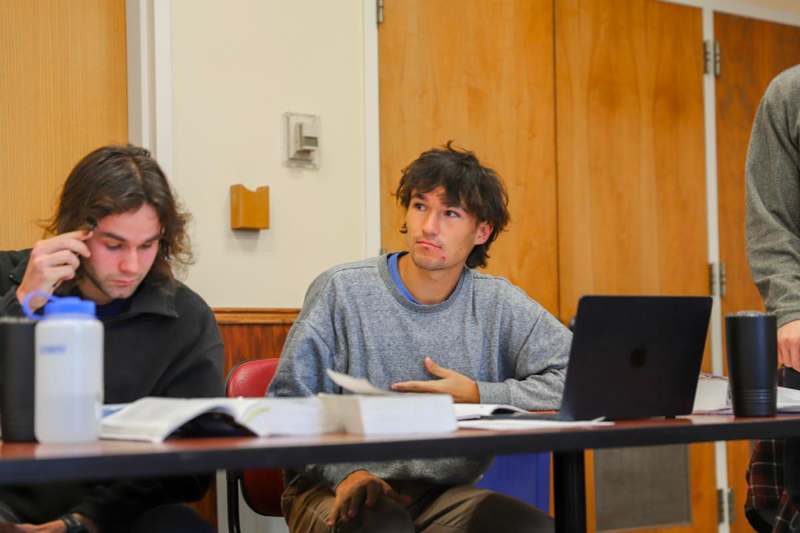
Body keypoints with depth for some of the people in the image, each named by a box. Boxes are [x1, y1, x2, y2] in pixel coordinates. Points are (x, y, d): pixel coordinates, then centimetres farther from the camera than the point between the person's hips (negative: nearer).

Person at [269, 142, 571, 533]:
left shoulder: (497, 305, 4)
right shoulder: (341, 291, -2)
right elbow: (288, 403, -4)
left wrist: (477, 396, -9)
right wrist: (344, 471, -21)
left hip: (445, 493, 4)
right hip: (337, 489, -3)